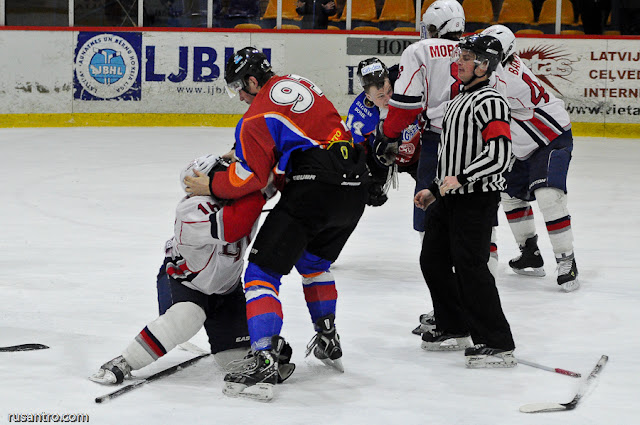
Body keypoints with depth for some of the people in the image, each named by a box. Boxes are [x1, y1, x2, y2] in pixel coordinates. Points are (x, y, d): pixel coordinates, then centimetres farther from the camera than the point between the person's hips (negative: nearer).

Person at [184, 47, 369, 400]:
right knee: (314, 260, 32)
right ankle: (328, 342, 39)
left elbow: (250, 176, -9)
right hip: (354, 187, 9)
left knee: (263, 271, -5)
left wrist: (211, 186, 6)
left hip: (313, 189, -9)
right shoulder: (300, 84, 18)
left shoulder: (257, 116, -6)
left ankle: (263, 362, -18)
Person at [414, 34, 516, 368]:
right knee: (433, 260, 15)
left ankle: (498, 345, -13)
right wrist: (434, 189, 24)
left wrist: (460, 178, -30)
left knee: (469, 266, -15)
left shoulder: (489, 101, -14)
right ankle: (455, 329, 29)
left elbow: (499, 154, -25)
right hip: (451, 197, 10)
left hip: (476, 199, -10)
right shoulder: (459, 100, 18)